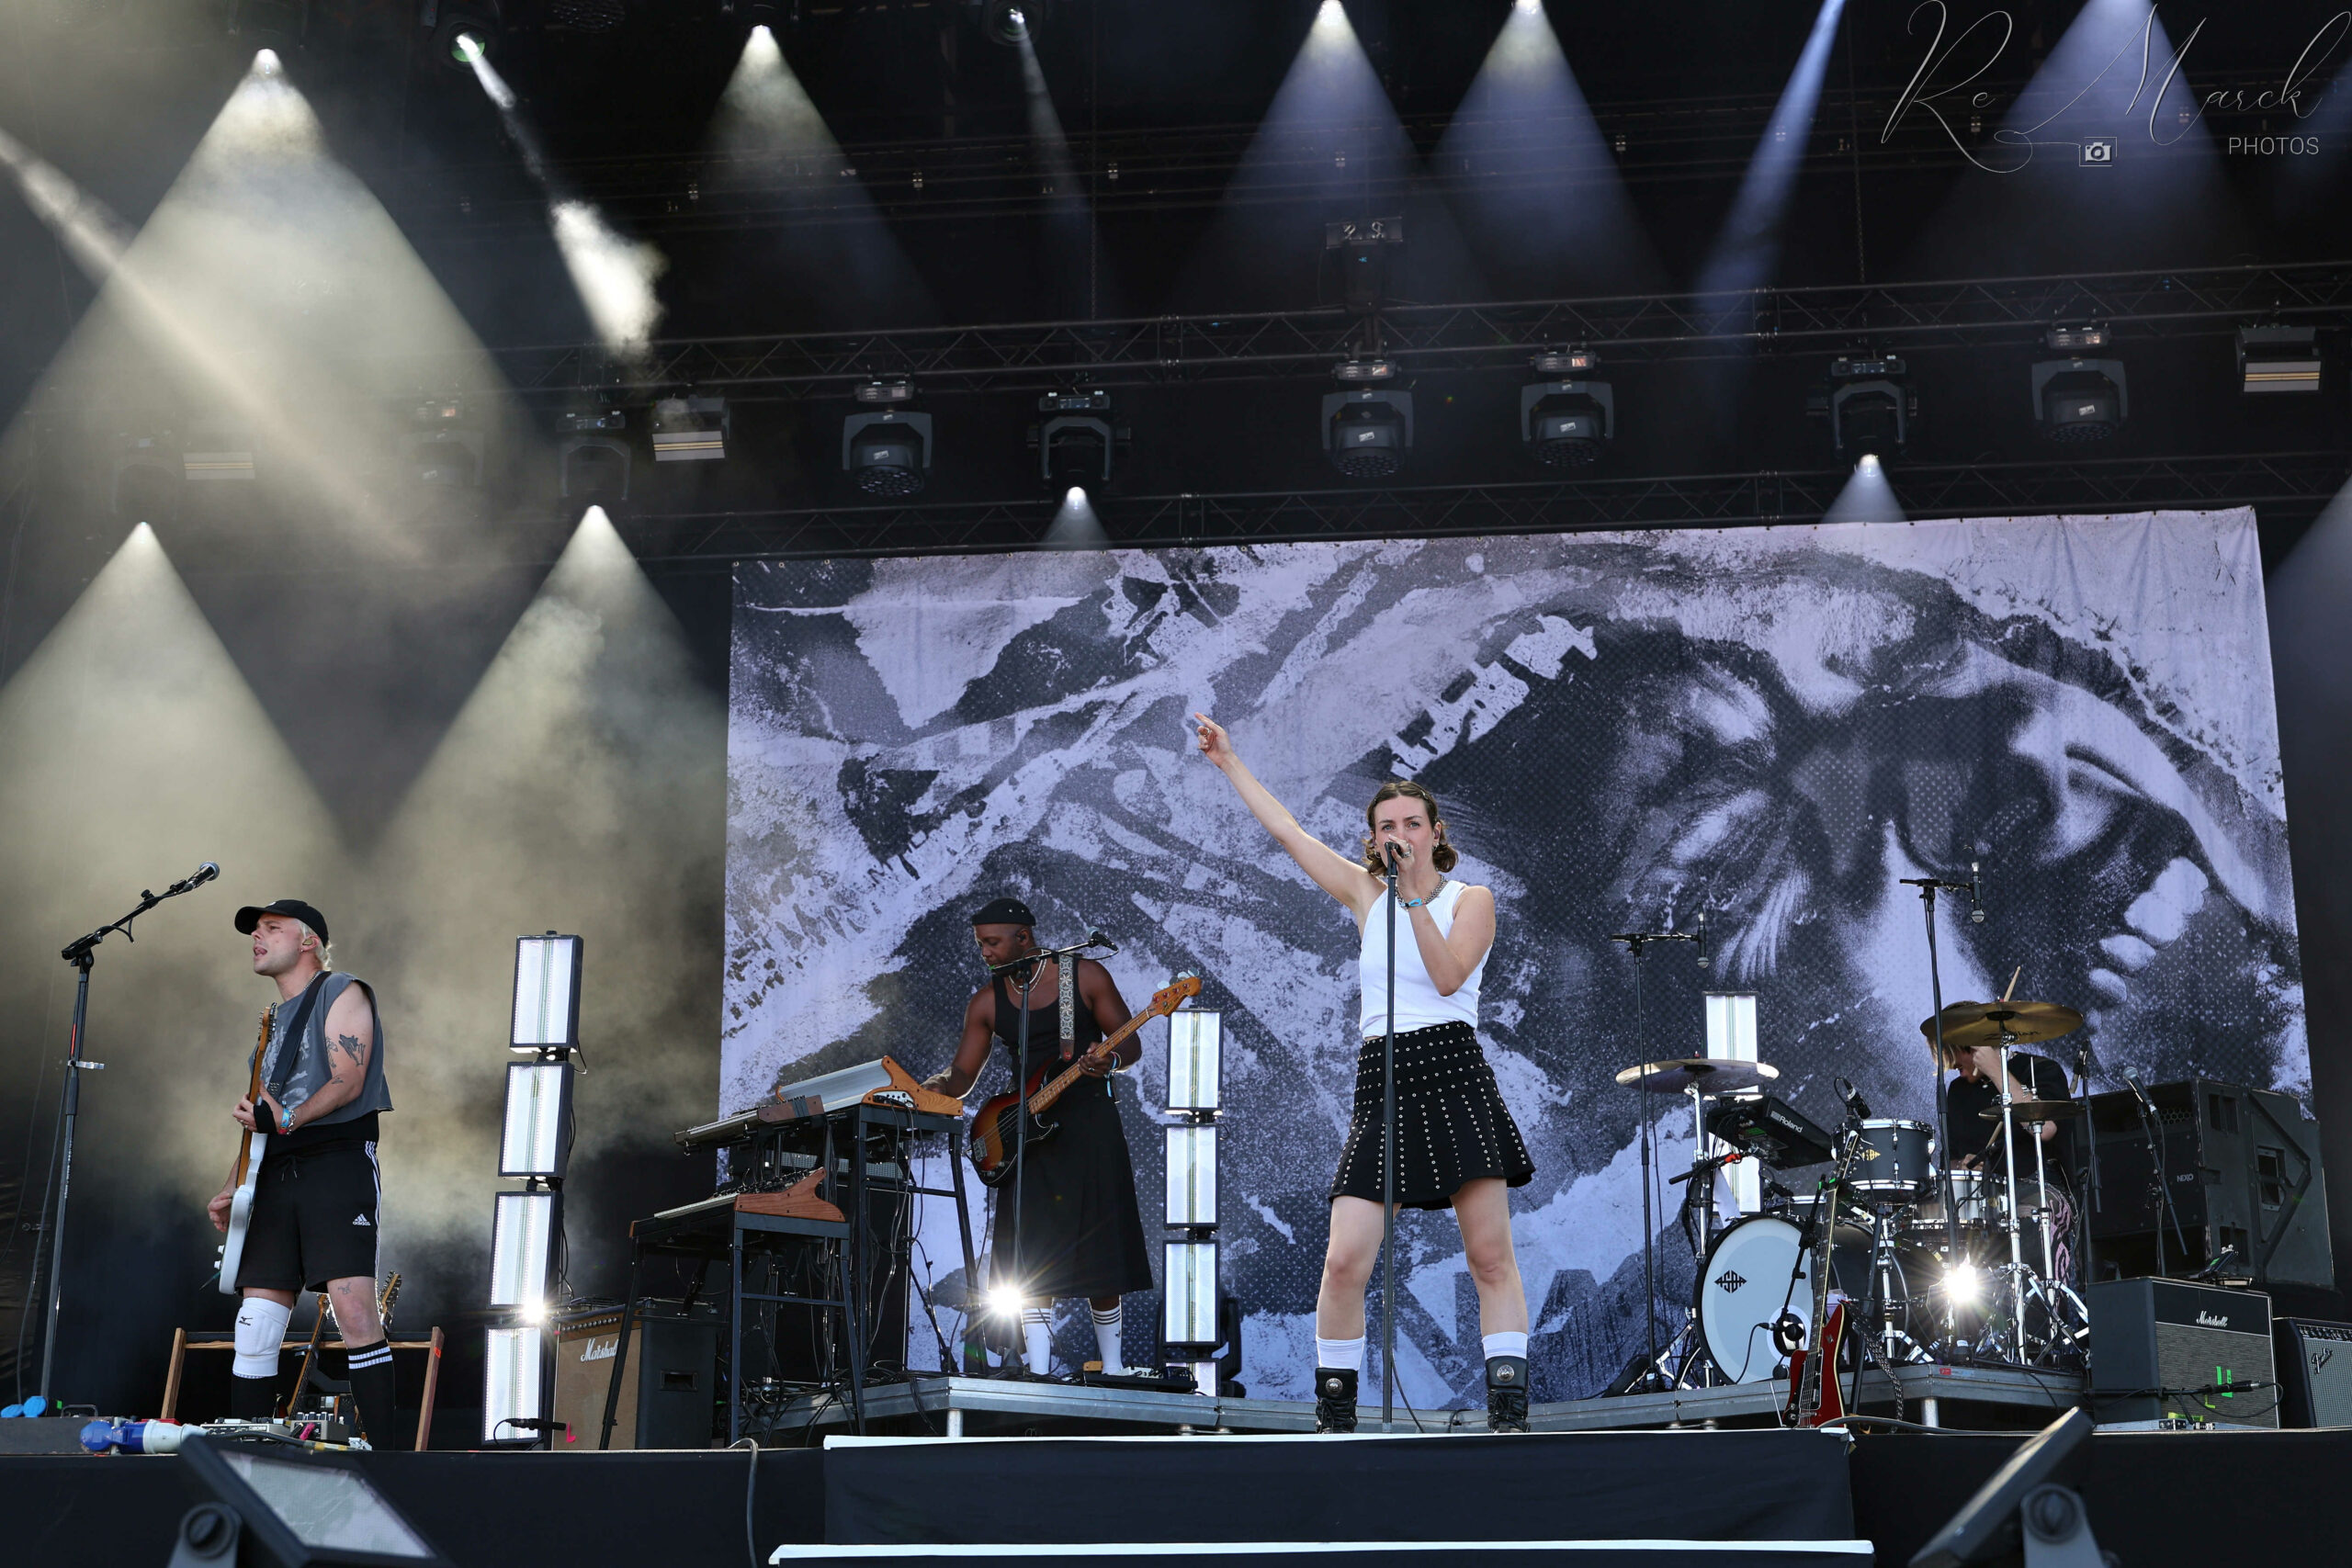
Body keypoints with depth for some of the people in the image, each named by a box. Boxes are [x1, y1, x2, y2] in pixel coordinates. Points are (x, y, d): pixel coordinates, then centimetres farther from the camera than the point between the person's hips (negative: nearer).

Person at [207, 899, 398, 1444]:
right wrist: (233, 1189, 14)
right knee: (255, 1322, 1)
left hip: (338, 1159, -8)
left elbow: (348, 1081, -9)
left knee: (353, 1306, -19)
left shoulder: (342, 993, 4)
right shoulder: (275, 1018, 26)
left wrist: (287, 1121, -22)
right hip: (276, 1174, 8)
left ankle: (379, 1456, -20)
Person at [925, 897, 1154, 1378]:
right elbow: (963, 1076, 6)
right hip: (1028, 1134, 3)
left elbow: (1130, 1043, -1)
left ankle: (1111, 1366, 14)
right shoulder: (986, 1003, 6)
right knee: (1032, 1259, -6)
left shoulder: (1086, 976, -2)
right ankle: (1039, 1371, -5)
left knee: (1098, 1249, 0)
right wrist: (940, 1083, -16)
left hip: (1089, 1126, -2)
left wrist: (1110, 1060, -22)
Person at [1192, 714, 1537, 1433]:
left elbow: (1449, 975, -12)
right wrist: (1229, 761, 23)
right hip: (1380, 1084, 3)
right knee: (1344, 1260, -7)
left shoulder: (1471, 899, 4)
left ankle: (1509, 1414, -2)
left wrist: (1415, 895, -12)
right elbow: (1288, 831, 20)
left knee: (1491, 1253, -7)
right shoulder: (1366, 893, 15)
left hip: (1452, 1075, -3)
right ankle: (1334, 1415, 7)